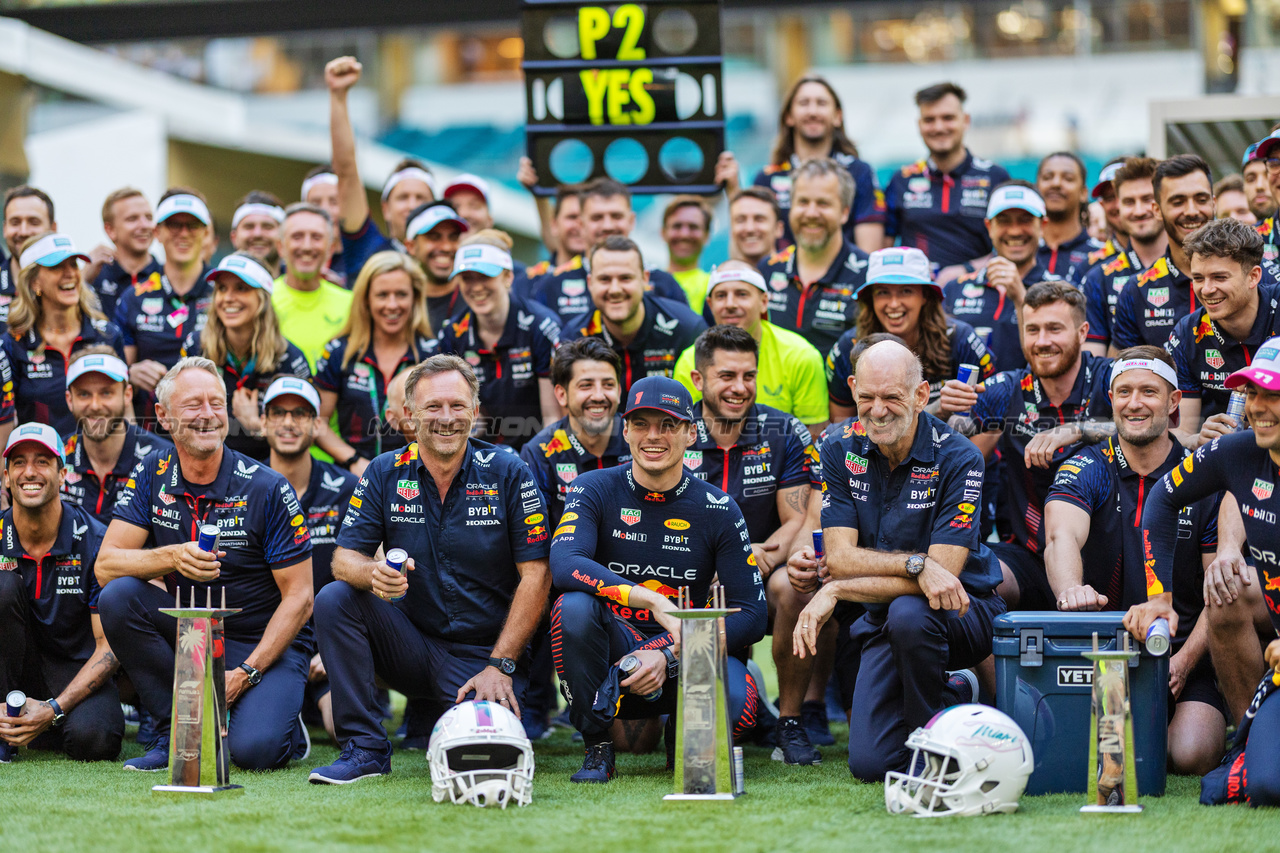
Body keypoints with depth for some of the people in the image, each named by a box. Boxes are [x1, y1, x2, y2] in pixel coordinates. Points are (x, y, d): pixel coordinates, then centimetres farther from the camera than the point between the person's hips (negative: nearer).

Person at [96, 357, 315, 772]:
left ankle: (286, 730, 10)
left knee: (253, 751, -30)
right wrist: (172, 558, -31)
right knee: (118, 596, -25)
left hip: (265, 643, -4)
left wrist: (246, 672, -22)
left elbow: (299, 597, -12)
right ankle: (176, 732, -9)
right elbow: (106, 565, -11)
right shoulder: (152, 474, -3)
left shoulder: (267, 489, -13)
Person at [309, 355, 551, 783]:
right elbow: (344, 559, -4)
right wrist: (373, 573, -31)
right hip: (411, 644, 2)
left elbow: (535, 576, -8)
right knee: (334, 599, -22)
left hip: (483, 653, -2)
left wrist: (501, 667, -15)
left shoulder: (508, 475, -6)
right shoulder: (384, 474, 0)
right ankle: (365, 748, -13)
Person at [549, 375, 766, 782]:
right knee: (574, 607, -33)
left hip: (682, 657, 0)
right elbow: (565, 564, -23)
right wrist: (655, 603, -34)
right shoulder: (595, 490, -3)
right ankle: (597, 747, -11)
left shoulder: (717, 509, -1)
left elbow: (751, 615, -5)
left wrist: (667, 655, -19)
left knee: (737, 702, -32)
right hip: (613, 649, 0)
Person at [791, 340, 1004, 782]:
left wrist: (836, 591, -25)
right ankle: (950, 695, 21)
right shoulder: (841, 448, -5)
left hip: (964, 611, -4)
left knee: (907, 613, -39)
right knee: (871, 763, -12)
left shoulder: (957, 458, -17)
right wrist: (917, 565, -30)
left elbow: (943, 574, -23)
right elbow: (839, 557, -12)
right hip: (882, 623, 4)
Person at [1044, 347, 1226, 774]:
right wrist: (1070, 588, -43)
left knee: (1192, 754, -26)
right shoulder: (1085, 471, 3)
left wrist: (1182, 662, -15)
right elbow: (1062, 536, -19)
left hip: (1184, 650, 0)